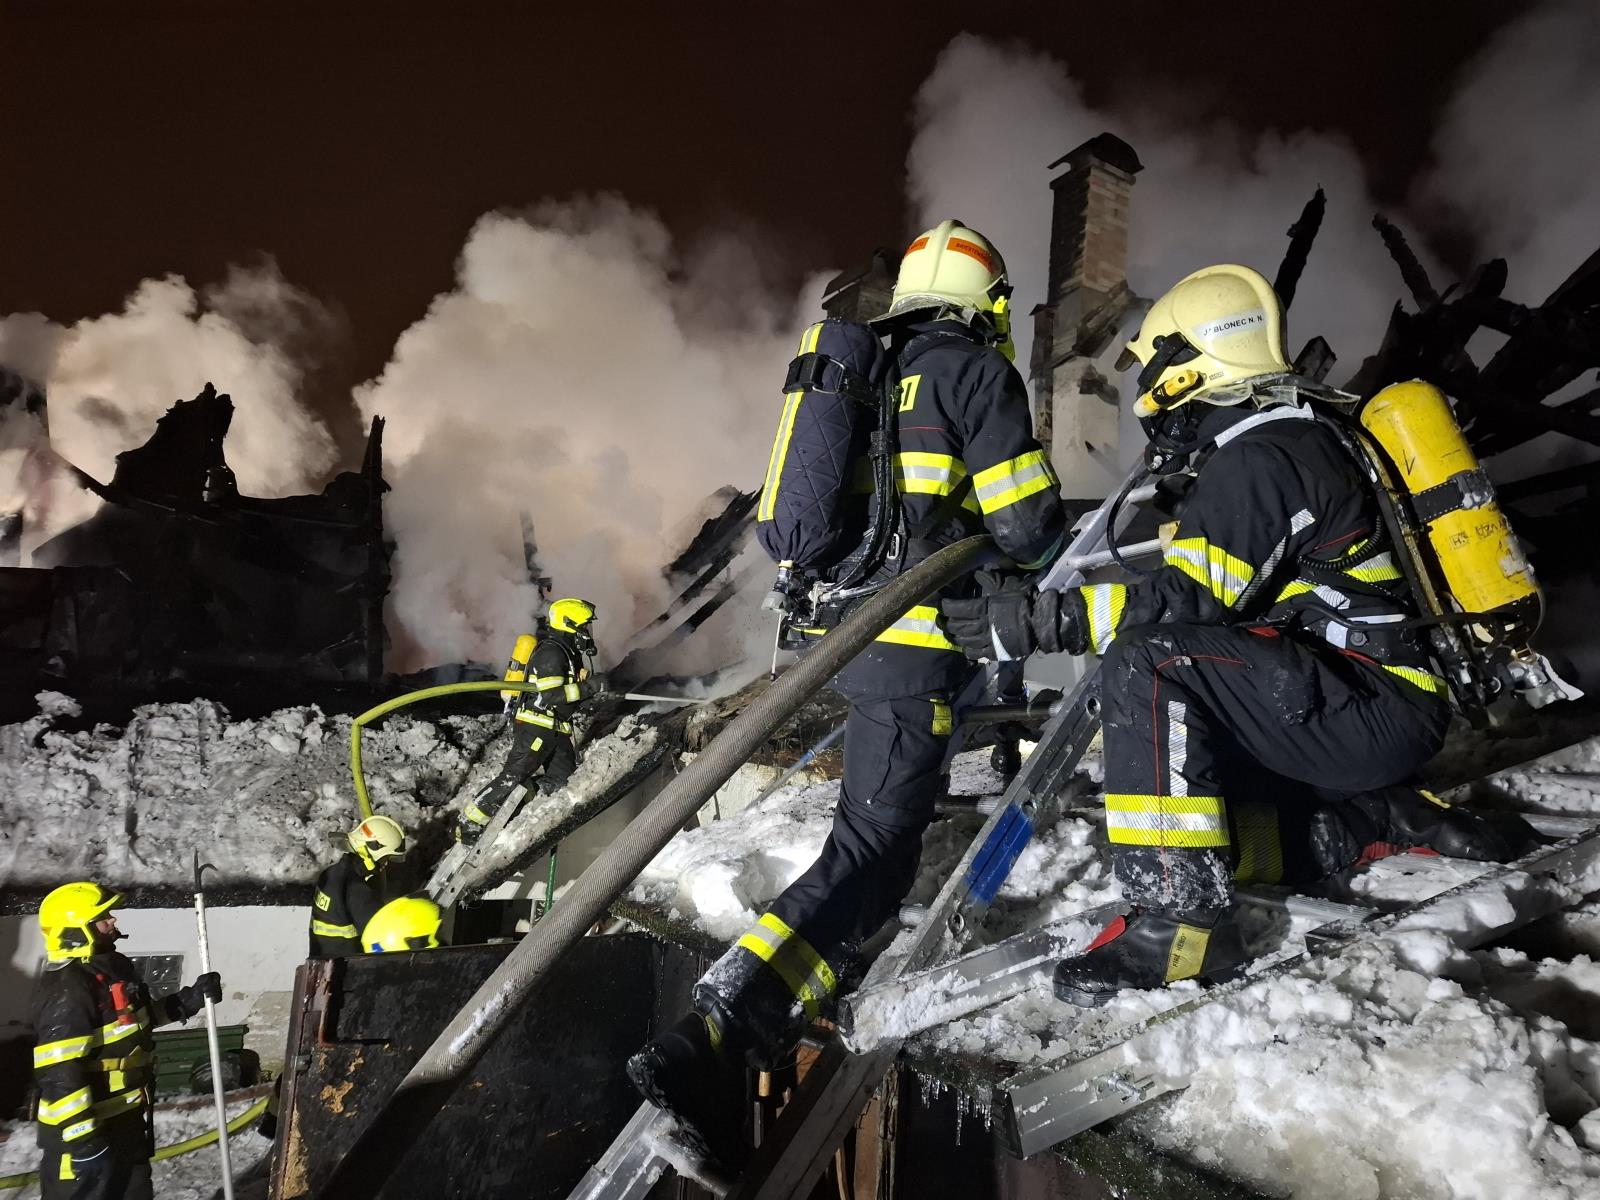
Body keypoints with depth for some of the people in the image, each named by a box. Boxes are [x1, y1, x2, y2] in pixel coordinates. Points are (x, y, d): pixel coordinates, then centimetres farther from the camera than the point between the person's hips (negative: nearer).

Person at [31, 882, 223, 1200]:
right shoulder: (66, 991, -26)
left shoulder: (114, 968, 5)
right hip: (82, 1129, -10)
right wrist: (83, 1138, -28)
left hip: (126, 1117, 10)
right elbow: (58, 1075, -29)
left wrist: (189, 1000, 10)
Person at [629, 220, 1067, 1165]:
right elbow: (1031, 528, -7)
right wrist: (1047, 545, 17)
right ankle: (716, 1038, -22)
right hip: (912, 638, -8)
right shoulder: (976, 370, -2)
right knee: (873, 851, -11)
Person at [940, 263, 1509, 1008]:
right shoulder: (1296, 441, 18)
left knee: (1150, 659, -28)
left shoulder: (1256, 457, -14)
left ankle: (1180, 916, -29)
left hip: (1370, 709, -11)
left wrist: (1036, 622, -26)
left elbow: (1191, 599, -25)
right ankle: (1403, 826, 13)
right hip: (1380, 712, 11)